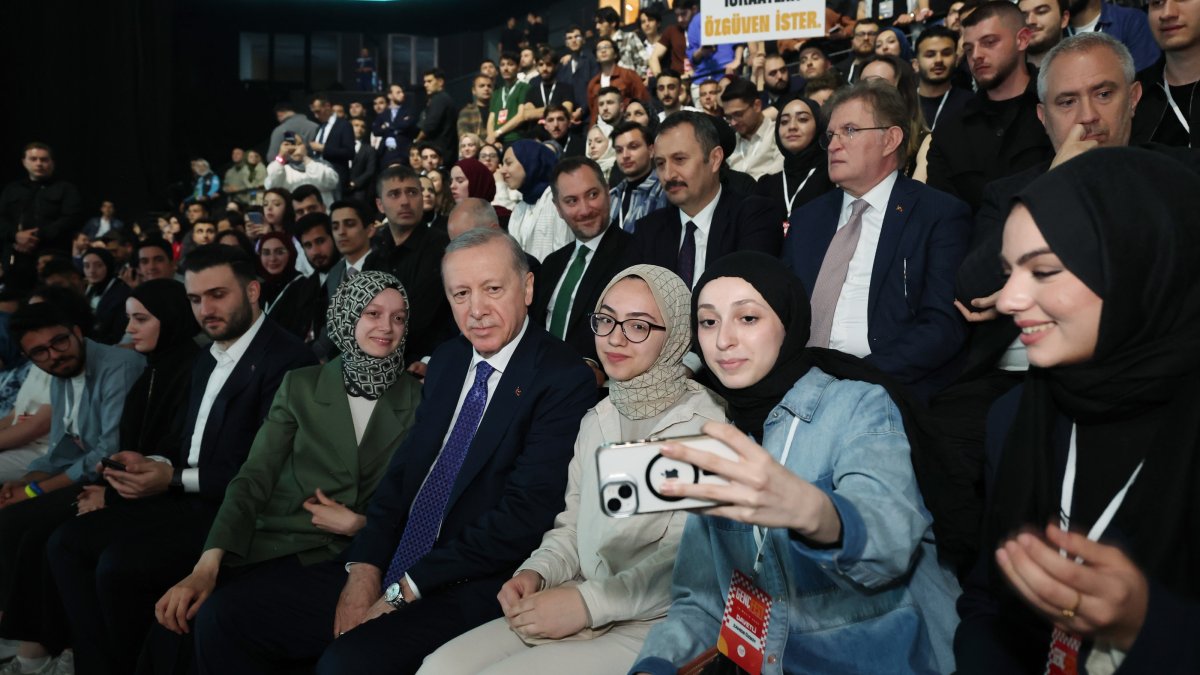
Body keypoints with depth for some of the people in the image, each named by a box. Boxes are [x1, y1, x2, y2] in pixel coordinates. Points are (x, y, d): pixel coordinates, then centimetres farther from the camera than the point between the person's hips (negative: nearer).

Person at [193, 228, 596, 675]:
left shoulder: (565, 380, -11)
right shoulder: (447, 360, 13)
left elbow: (525, 516, -17)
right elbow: (403, 468, 12)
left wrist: (404, 590, -14)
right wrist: (365, 569, -3)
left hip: (472, 589, -7)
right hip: (389, 573, 7)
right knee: (222, 622, -1)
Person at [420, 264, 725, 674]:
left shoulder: (705, 423, -11)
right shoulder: (598, 420, 14)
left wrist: (588, 602, -20)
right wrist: (537, 572, -4)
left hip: (652, 628, -6)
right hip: (581, 613, 6)